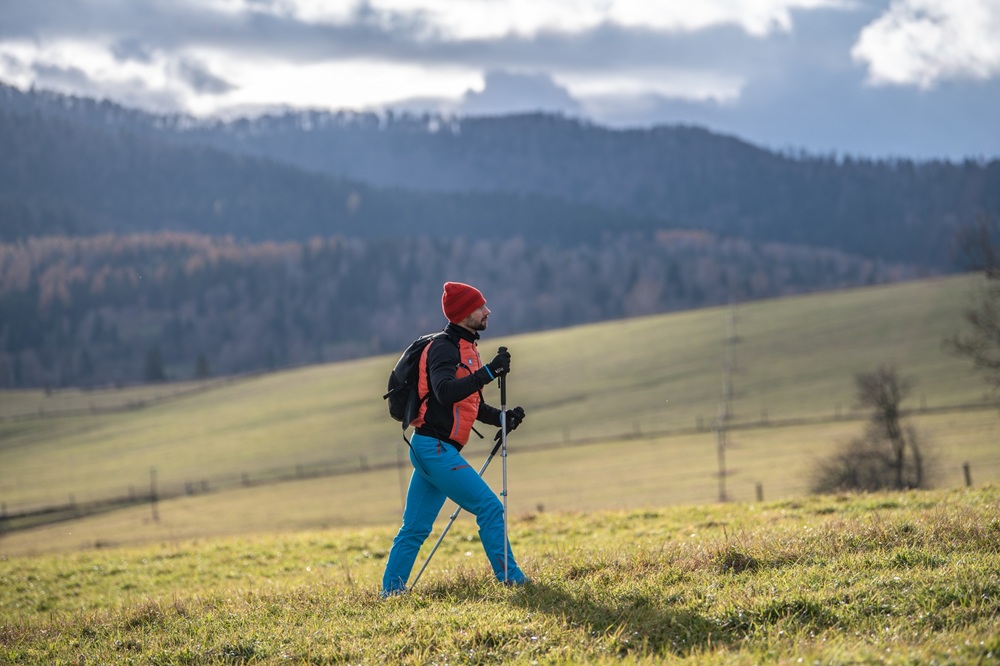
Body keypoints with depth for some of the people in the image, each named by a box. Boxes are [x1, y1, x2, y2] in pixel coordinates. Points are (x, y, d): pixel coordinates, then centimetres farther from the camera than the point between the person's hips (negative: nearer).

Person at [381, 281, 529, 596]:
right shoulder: (443, 348, -12)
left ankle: (391, 590, 15)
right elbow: (445, 392, -31)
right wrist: (488, 372, -36)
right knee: (489, 508, -11)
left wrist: (502, 417, 7)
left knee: (415, 528, 11)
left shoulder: (466, 348, 19)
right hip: (435, 447, -10)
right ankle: (509, 577, -8)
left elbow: (471, 403, 24)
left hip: (430, 450, 10)